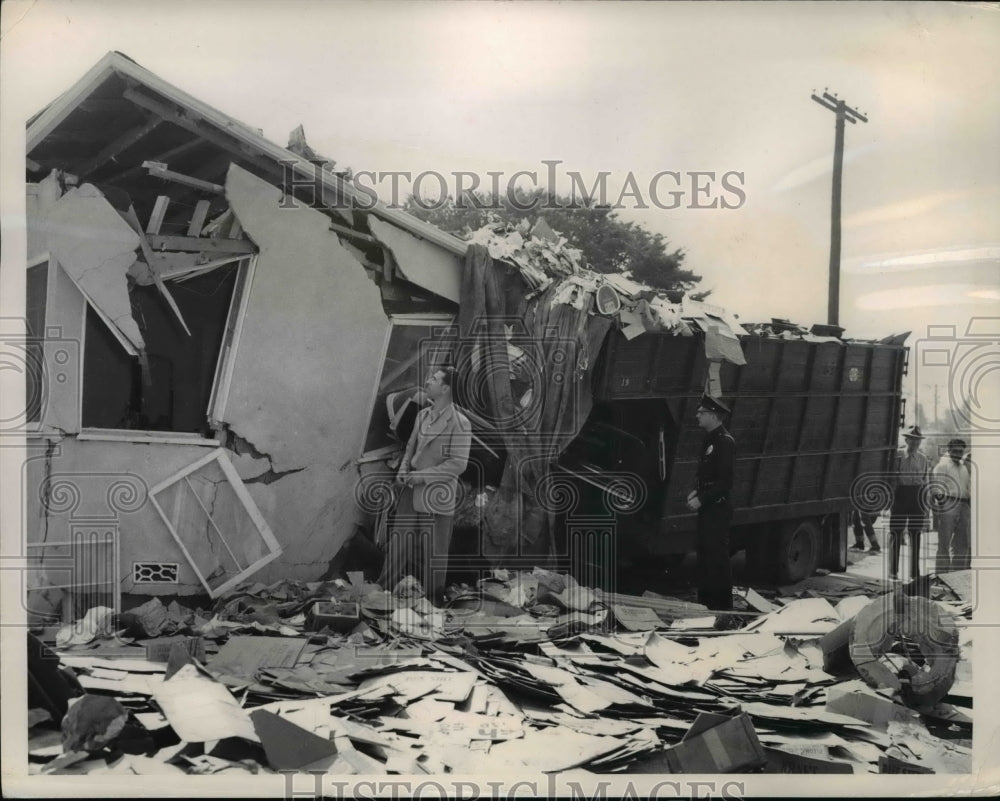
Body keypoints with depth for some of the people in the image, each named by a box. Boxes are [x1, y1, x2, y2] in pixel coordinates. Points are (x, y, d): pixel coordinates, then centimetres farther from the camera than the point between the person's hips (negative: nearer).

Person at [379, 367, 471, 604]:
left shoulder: (459, 423, -14)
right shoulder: (422, 415, 8)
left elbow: (458, 464, -17)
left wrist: (424, 476, -18)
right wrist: (402, 472, 1)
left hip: (437, 497, -6)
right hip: (411, 491, 6)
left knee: (433, 553, 8)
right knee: (398, 542, 11)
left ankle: (433, 600, 23)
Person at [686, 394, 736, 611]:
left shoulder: (725, 441, -15)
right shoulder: (709, 439, 15)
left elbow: (724, 481, -20)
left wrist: (701, 499, -19)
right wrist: (697, 491, 8)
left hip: (718, 508, -10)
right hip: (707, 507, 10)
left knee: (718, 557, -4)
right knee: (704, 554, 14)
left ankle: (722, 607, 4)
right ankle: (705, 601, 22)